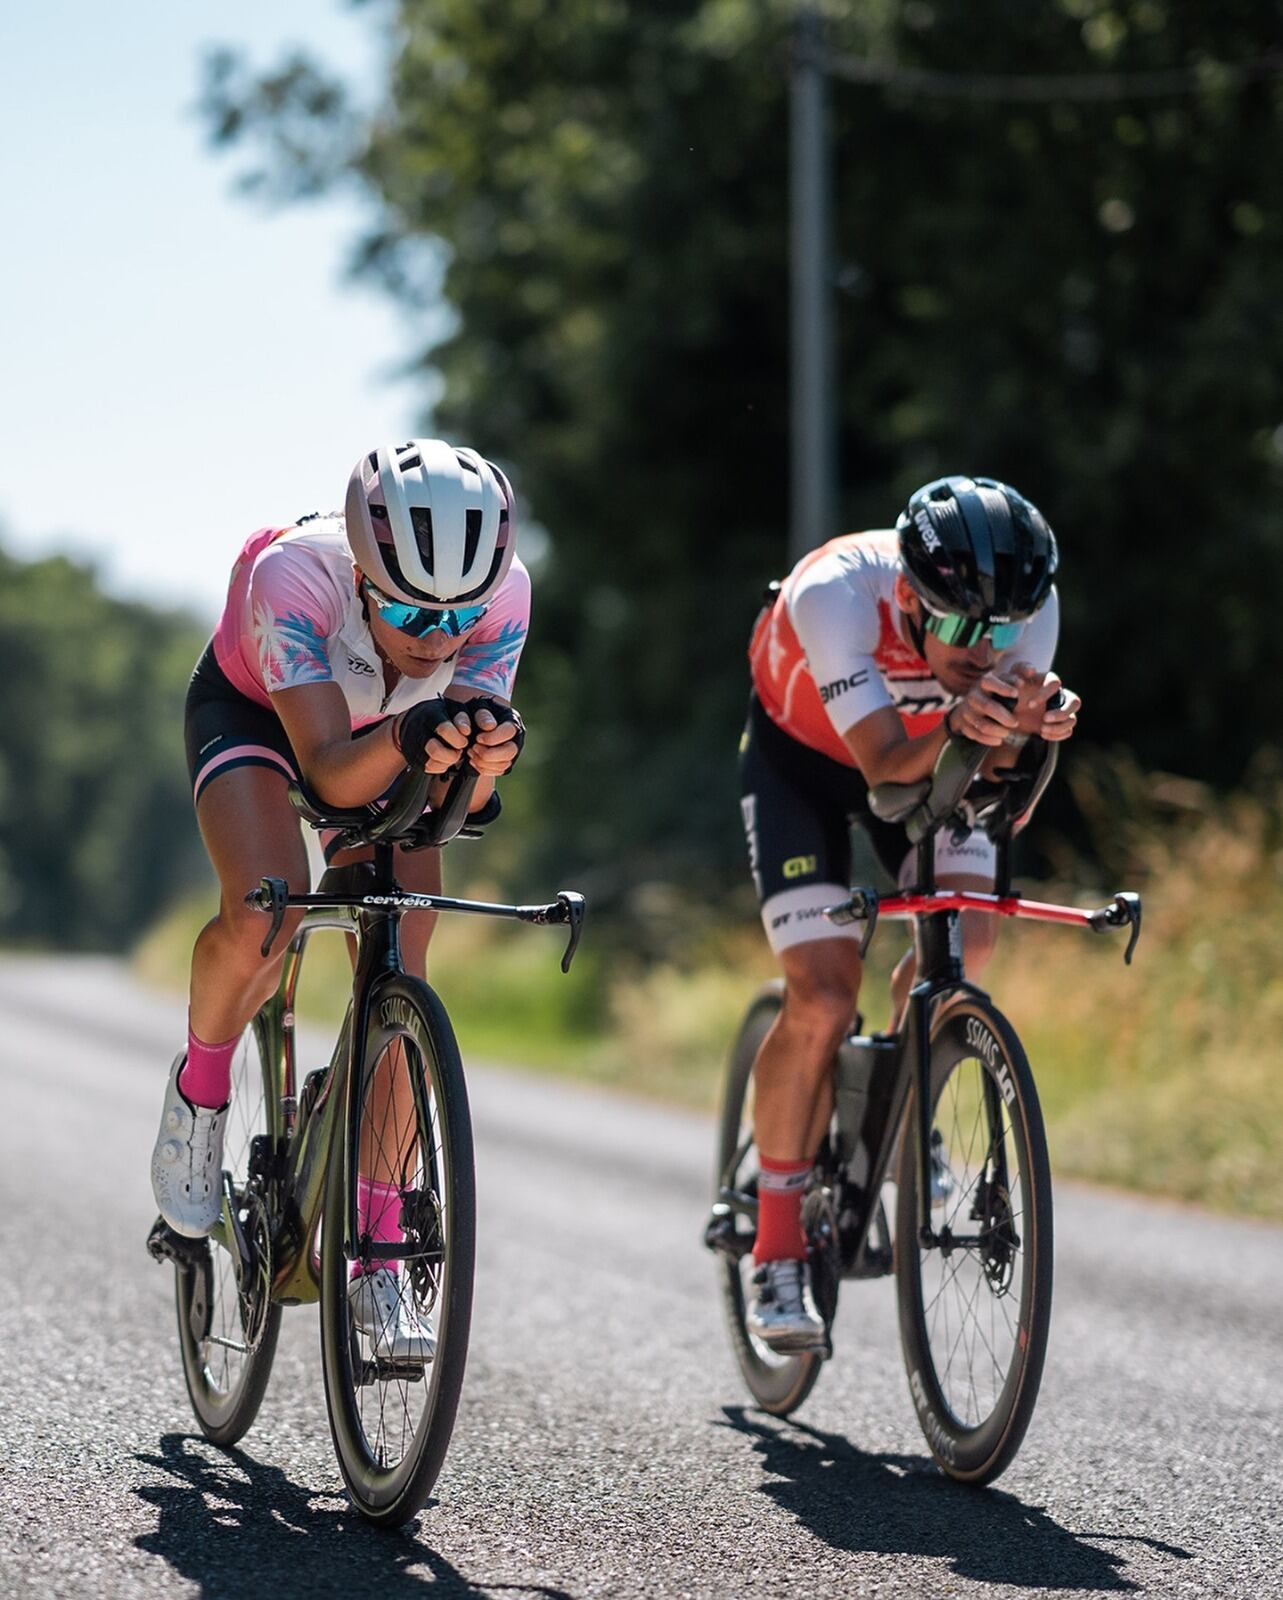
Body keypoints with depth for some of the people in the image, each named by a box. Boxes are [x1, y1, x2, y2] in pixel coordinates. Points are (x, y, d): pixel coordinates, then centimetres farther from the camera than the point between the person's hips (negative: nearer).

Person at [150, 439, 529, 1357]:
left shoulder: (504, 593, -32)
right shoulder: (294, 575, -40)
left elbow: (456, 803, -31)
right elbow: (329, 771, -43)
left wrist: (485, 757, -54)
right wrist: (405, 738, -63)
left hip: (384, 737, 3)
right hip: (250, 708, -3)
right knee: (267, 911, -30)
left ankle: (376, 1252, -1)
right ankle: (199, 1088, 1)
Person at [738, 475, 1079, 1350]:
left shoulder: (1029, 602, -28)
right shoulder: (837, 592, -39)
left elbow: (998, 771, -30)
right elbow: (884, 764, -41)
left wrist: (1025, 724, -53)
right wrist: (955, 725, -62)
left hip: (933, 755, 4)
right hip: (805, 753, -4)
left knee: (966, 938, -19)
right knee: (823, 998, -16)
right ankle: (777, 1243, -1)